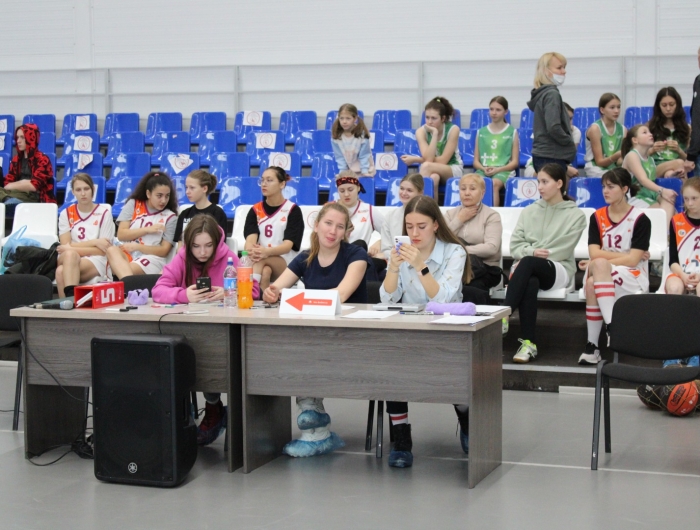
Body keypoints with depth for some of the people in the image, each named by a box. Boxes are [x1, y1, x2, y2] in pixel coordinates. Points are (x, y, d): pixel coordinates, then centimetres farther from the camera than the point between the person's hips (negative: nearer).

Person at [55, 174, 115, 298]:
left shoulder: (104, 212, 5)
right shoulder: (66, 214, 13)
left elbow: (102, 250, -1)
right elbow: (66, 246, 1)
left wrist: (72, 248, -10)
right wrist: (94, 242, -10)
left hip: (96, 262, -2)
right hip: (68, 260, 2)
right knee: (70, 254, -38)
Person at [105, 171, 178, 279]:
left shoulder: (170, 217, 8)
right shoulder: (133, 204, 13)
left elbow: (164, 251, 2)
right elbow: (121, 235, 4)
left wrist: (137, 246, -12)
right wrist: (147, 229, -6)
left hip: (151, 258, -3)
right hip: (127, 254, 3)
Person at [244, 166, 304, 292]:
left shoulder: (293, 210, 0)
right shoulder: (255, 211, 9)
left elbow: (288, 245, -13)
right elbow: (250, 238, -9)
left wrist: (267, 252, -38)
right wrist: (251, 251, -37)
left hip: (286, 265, -2)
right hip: (260, 263, 3)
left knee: (262, 260, -37)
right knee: (265, 271, -37)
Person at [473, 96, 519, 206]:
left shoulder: (512, 132, 10)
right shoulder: (481, 132, 16)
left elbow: (515, 162, 6)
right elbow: (476, 161, 15)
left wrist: (498, 169, -10)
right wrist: (484, 168, -7)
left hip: (504, 170, -2)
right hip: (483, 170, 2)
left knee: (494, 184, -37)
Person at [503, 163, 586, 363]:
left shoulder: (575, 215, 8)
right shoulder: (529, 211, 21)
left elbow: (562, 251, -4)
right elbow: (515, 244, 11)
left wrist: (532, 255, -13)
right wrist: (531, 251, -11)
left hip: (558, 269, -3)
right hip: (529, 269, 3)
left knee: (527, 264, -38)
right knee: (530, 283, -37)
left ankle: (504, 315, -45)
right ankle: (528, 342, -40)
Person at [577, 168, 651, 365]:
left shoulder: (640, 219, -3)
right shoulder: (597, 217, 8)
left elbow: (633, 260, -11)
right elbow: (594, 253, -4)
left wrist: (601, 261, -14)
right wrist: (623, 255, -10)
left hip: (633, 279, -3)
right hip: (602, 275, 4)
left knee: (598, 266, -34)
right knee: (591, 281, -33)